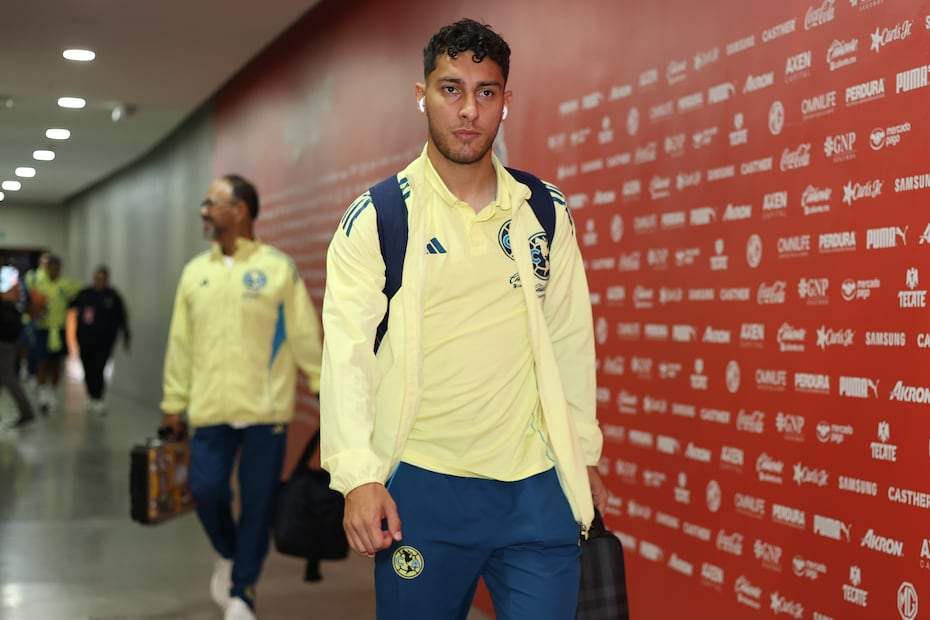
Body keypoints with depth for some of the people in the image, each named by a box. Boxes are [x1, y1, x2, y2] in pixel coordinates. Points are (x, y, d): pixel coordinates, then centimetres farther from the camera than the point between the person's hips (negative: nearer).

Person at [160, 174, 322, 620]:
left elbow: (306, 335, -2)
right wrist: (174, 403, 12)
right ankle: (228, 556, 30)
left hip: (265, 409, -3)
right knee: (206, 489, -2)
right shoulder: (195, 271, 9)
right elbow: (181, 343, 11)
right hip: (211, 408, 3)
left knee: (257, 503, 2)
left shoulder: (278, 267, -2)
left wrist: (327, 387, -3)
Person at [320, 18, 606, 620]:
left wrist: (583, 452, 14)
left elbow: (570, 337, 12)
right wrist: (358, 475, -16)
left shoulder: (546, 213, 7)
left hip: (537, 485, 2)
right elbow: (348, 351, -7)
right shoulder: (375, 219, -1)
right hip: (421, 486, -2)